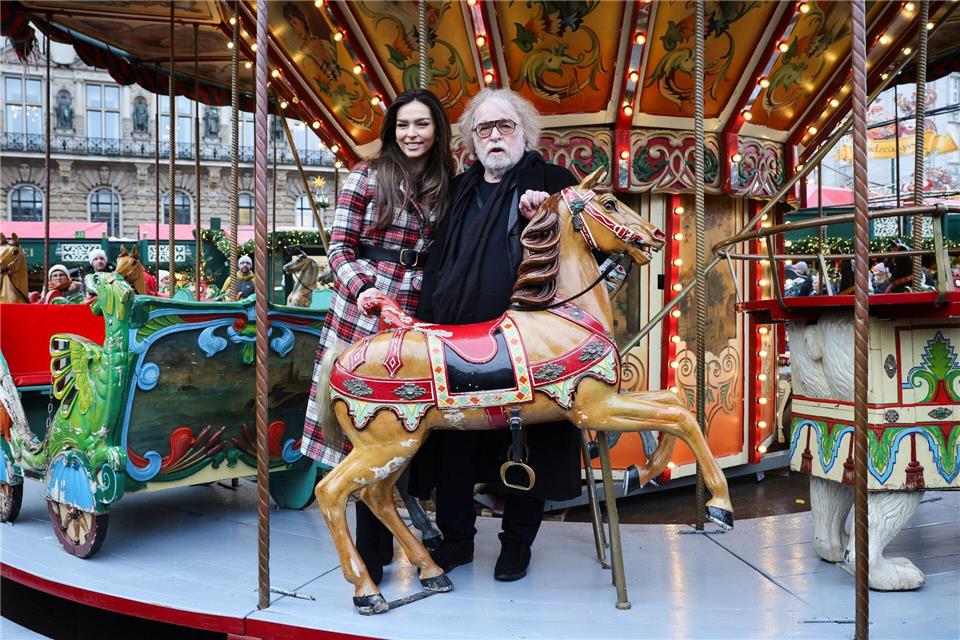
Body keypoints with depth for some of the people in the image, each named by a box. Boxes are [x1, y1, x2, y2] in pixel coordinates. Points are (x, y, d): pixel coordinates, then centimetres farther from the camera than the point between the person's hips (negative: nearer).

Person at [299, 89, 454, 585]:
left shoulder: (445, 187, 13)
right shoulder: (366, 176, 2)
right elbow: (340, 247, -2)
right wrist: (362, 290, -17)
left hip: (414, 318, 3)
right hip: (361, 313, -3)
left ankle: (375, 548, 21)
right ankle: (373, 550, 11)